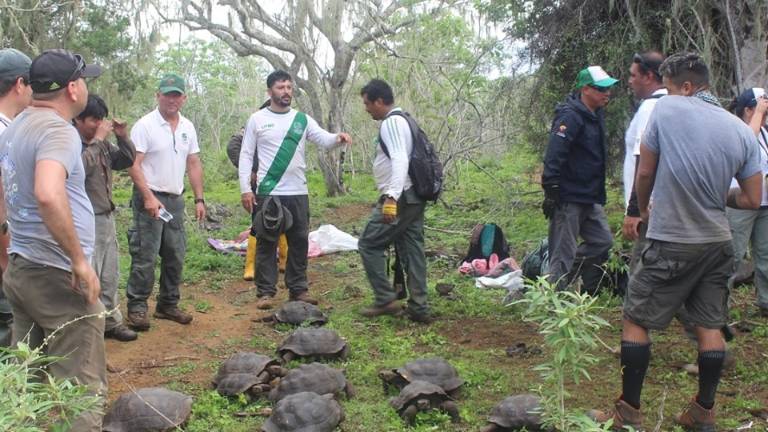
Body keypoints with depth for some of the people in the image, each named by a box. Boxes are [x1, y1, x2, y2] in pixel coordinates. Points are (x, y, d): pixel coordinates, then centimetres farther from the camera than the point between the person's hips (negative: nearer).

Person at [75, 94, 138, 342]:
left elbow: (127, 160, 16)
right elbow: (81, 166, -31)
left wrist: (123, 136, 1)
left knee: (109, 277, 16)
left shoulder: (103, 145, 10)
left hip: (107, 217, 8)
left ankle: (111, 322, 27)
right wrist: (97, 140, -23)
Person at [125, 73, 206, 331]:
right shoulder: (145, 125, -8)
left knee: (175, 257, 10)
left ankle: (168, 305, 22)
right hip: (150, 199, -6)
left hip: (176, 199, 6)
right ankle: (137, 308, 3)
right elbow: (133, 164, -13)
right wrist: (148, 197, -21)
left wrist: (199, 199, 9)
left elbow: (194, 165, 15)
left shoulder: (187, 127, 11)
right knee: (145, 257, -6)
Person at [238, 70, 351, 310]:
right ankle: (265, 292, 9)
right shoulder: (257, 119, 1)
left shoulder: (302, 119, 7)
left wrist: (338, 137, -30)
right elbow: (246, 156, 1)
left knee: (299, 242, 8)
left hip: (298, 193, 3)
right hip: (268, 193, -3)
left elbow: (324, 139, -6)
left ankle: (298, 289, 18)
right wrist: (245, 188, -8)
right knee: (266, 243, 2)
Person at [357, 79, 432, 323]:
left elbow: (400, 160, -26)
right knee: (412, 250, 9)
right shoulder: (403, 119, 19)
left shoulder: (391, 122, -13)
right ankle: (419, 308, 10)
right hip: (414, 197, 10)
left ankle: (386, 300, 0)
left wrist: (391, 197, -35)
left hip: (400, 198, -10)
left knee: (369, 244, -1)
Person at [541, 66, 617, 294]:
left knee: (602, 241, 15)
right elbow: (553, 157, -25)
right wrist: (551, 193, -25)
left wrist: (599, 193, 23)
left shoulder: (596, 114, 12)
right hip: (568, 198, -10)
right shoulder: (570, 116, -18)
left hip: (590, 198, 10)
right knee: (564, 253, -3)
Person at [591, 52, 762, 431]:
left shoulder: (667, 109, -10)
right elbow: (752, 200, 3)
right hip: (718, 243, 5)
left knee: (635, 321, 6)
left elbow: (644, 174, -3)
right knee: (710, 326, 13)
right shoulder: (742, 130, 1)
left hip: (672, 243, -5)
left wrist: (642, 209, 16)